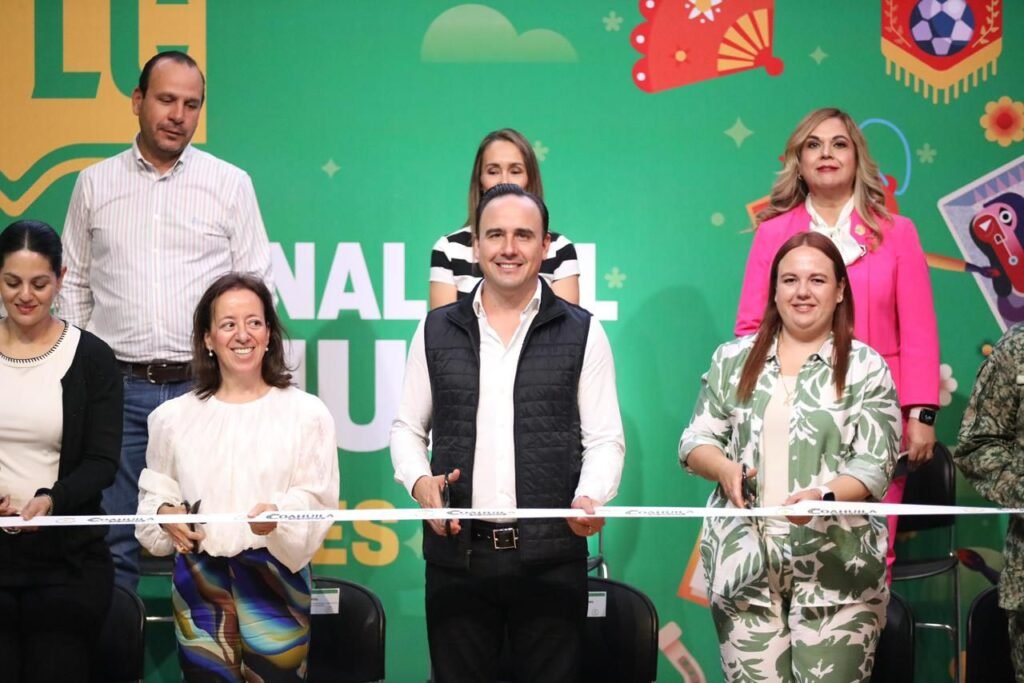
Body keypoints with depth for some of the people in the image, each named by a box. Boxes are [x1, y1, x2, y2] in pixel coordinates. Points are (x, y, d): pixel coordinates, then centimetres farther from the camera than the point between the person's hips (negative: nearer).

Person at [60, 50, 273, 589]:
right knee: (113, 540, 3)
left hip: (204, 386, -1)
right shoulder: (95, 184, 9)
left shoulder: (231, 185, 5)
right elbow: (75, 284, 14)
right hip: (118, 387, 1)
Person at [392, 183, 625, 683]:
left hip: (551, 558, -1)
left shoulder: (581, 333, 5)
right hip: (456, 552, 1)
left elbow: (605, 439, 4)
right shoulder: (437, 331, 10)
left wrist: (590, 498, -15)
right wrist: (418, 481, -5)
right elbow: (408, 427, 15)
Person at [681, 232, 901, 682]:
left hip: (836, 566, -2)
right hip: (744, 562, 2)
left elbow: (874, 466, -3)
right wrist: (724, 468, -11)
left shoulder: (865, 368, 3)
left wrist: (823, 496, -23)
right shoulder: (733, 359, 11)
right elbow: (696, 441, 12)